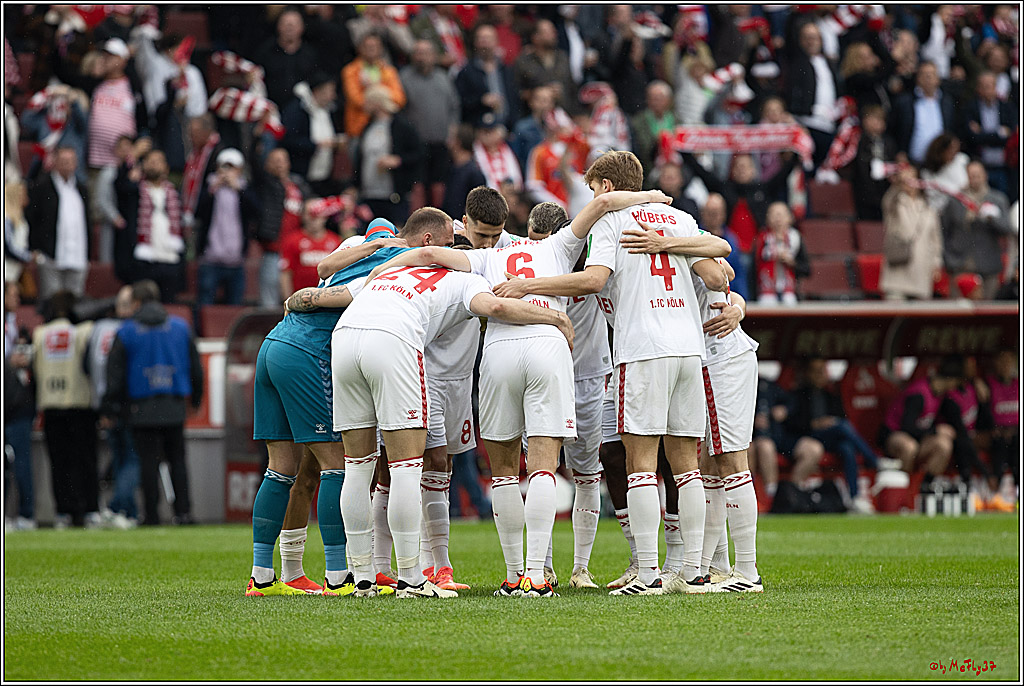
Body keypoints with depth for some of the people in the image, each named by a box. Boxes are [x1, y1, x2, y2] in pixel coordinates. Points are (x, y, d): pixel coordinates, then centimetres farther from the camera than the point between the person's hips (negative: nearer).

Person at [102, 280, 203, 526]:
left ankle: (152, 514, 1)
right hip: (174, 408, 2)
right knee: (177, 459, 9)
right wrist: (195, 398, 22)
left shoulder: (126, 332, -2)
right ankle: (183, 511, 1)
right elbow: (195, 366, 11)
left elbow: (114, 372, -2)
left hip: (142, 410, -2)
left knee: (149, 462, 1)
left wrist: (110, 408, 2)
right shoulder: (180, 326, 6)